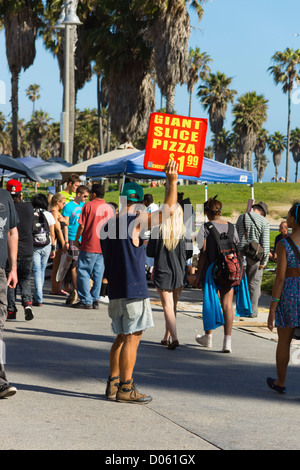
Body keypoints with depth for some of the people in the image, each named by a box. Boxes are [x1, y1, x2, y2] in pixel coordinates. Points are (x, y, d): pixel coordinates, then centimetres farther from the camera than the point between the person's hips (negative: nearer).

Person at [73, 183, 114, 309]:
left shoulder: (88, 205, -6)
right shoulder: (109, 208, 6)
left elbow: (81, 225, -8)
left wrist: (76, 239, 4)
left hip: (89, 246, -5)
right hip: (103, 246, 5)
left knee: (83, 272, 2)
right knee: (98, 274, 9)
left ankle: (86, 301, -1)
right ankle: (95, 300, 10)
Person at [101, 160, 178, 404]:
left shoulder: (108, 225, 11)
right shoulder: (137, 221, -11)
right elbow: (168, 210, -12)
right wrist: (172, 181, -5)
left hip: (115, 291, 8)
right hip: (133, 290, -8)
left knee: (122, 337, 16)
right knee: (132, 337, -2)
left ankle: (113, 384, 18)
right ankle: (126, 389, 0)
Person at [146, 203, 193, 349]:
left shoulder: (158, 230, -11)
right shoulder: (184, 231, -6)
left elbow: (150, 252, -8)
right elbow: (188, 253, 0)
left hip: (162, 272, -3)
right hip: (179, 273, 3)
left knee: (168, 306, -2)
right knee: (173, 306, 17)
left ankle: (174, 337, -17)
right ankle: (167, 337, 25)